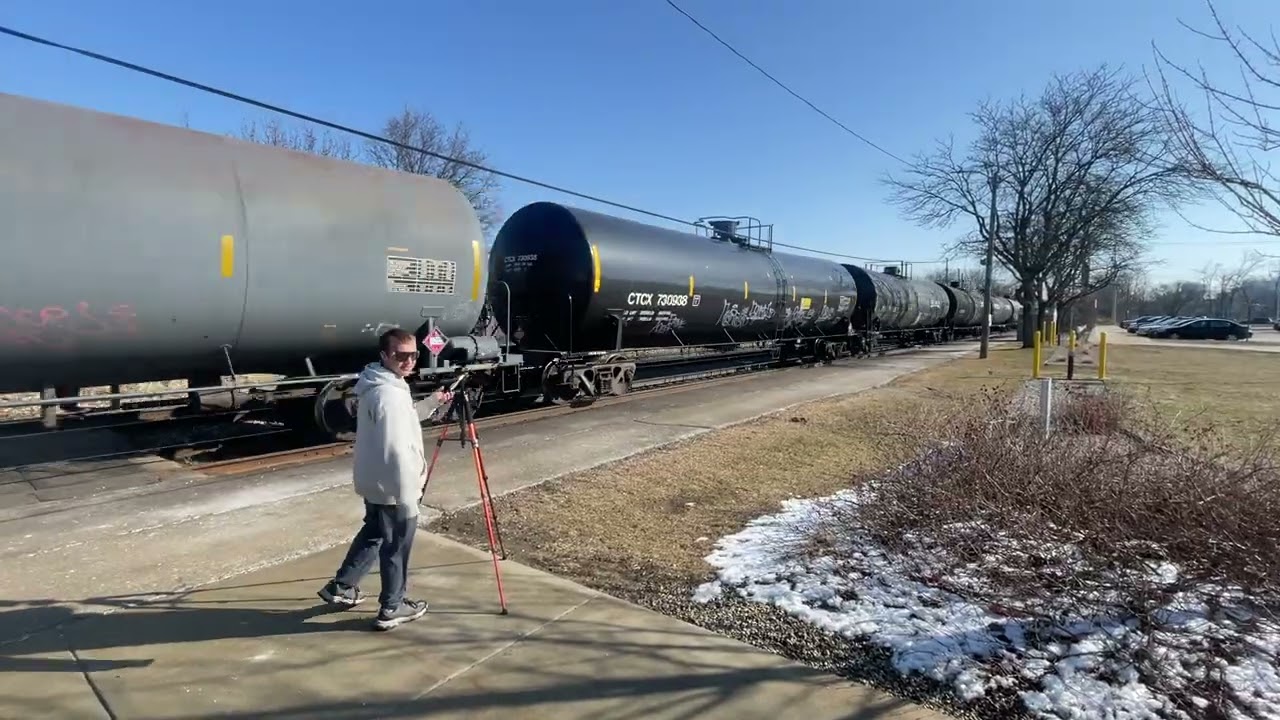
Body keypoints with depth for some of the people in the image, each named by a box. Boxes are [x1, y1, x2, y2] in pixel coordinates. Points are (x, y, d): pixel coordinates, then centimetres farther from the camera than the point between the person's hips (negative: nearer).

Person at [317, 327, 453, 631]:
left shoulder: (376, 386, 6)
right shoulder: (390, 394, -26)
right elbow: (396, 450, -29)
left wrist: (431, 403, 15)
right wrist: (408, 496, -25)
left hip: (373, 482, 10)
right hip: (392, 487, -10)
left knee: (373, 534, 28)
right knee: (396, 546, 8)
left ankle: (341, 587, 40)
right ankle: (392, 608, 24)